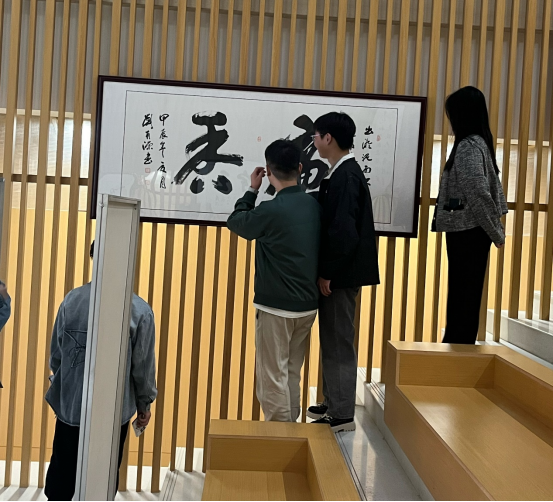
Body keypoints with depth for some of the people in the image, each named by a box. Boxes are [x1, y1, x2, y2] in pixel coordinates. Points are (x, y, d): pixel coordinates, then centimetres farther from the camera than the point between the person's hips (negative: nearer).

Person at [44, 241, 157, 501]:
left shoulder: (72, 300, -9)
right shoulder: (140, 311, -15)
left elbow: (56, 354, 0)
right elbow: (144, 365, -8)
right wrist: (144, 403, 8)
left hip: (70, 404, 2)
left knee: (61, 475, 18)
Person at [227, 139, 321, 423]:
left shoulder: (270, 211, -20)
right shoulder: (313, 205, -1)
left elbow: (235, 222, 0)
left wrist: (252, 190, 10)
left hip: (276, 307, -7)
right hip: (307, 305, 7)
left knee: (272, 376, 4)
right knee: (292, 373, 18)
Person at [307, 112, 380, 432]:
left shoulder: (345, 177, -19)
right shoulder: (344, 173, 11)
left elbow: (344, 232, -24)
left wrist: (327, 273, -17)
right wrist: (326, 271, 14)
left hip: (341, 275, -10)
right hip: (338, 273, 10)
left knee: (339, 343, -1)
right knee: (333, 341, 18)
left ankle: (342, 415, 10)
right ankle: (335, 403, 30)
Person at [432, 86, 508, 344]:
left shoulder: (468, 147, -16)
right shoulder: (479, 142, 14)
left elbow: (479, 194, -21)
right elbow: (492, 186, 18)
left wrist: (496, 232, -14)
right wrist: (497, 226, 16)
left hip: (466, 232, -9)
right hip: (468, 231, 9)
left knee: (463, 297, -4)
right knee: (464, 296, 13)